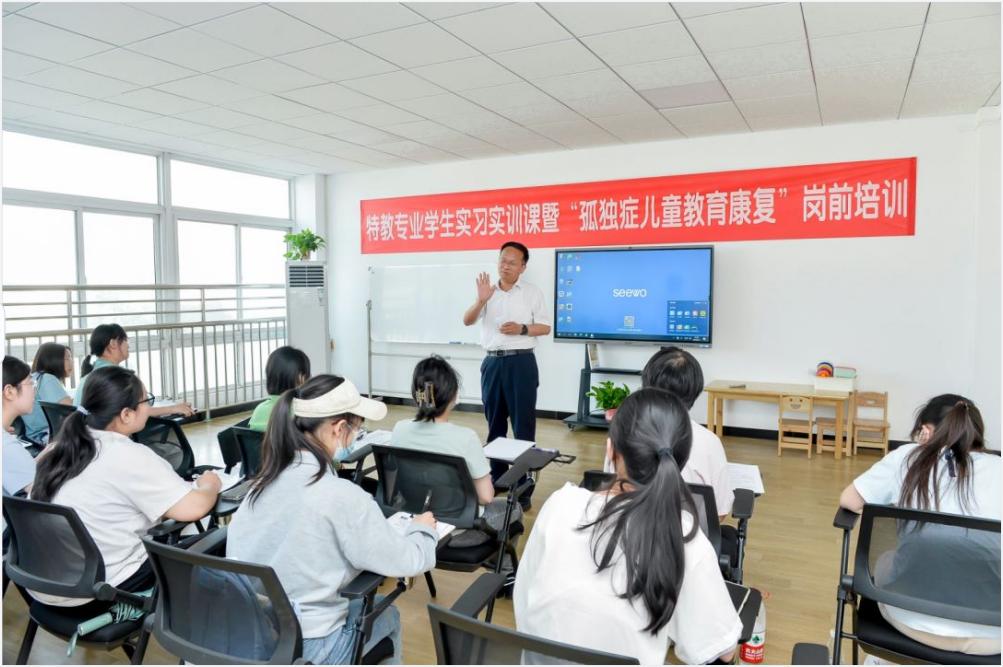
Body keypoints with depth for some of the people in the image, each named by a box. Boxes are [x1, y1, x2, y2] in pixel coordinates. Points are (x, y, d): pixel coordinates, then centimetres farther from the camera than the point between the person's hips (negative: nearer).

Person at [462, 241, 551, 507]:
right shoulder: (488, 290, 9)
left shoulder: (533, 292, 1)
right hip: (492, 362, 4)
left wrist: (522, 329, -16)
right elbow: (467, 321, -1)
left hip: (521, 362, -4)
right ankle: (496, 477, 26)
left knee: (523, 425, -2)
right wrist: (481, 300, -18)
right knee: (494, 424, 13)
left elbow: (545, 327, 1)